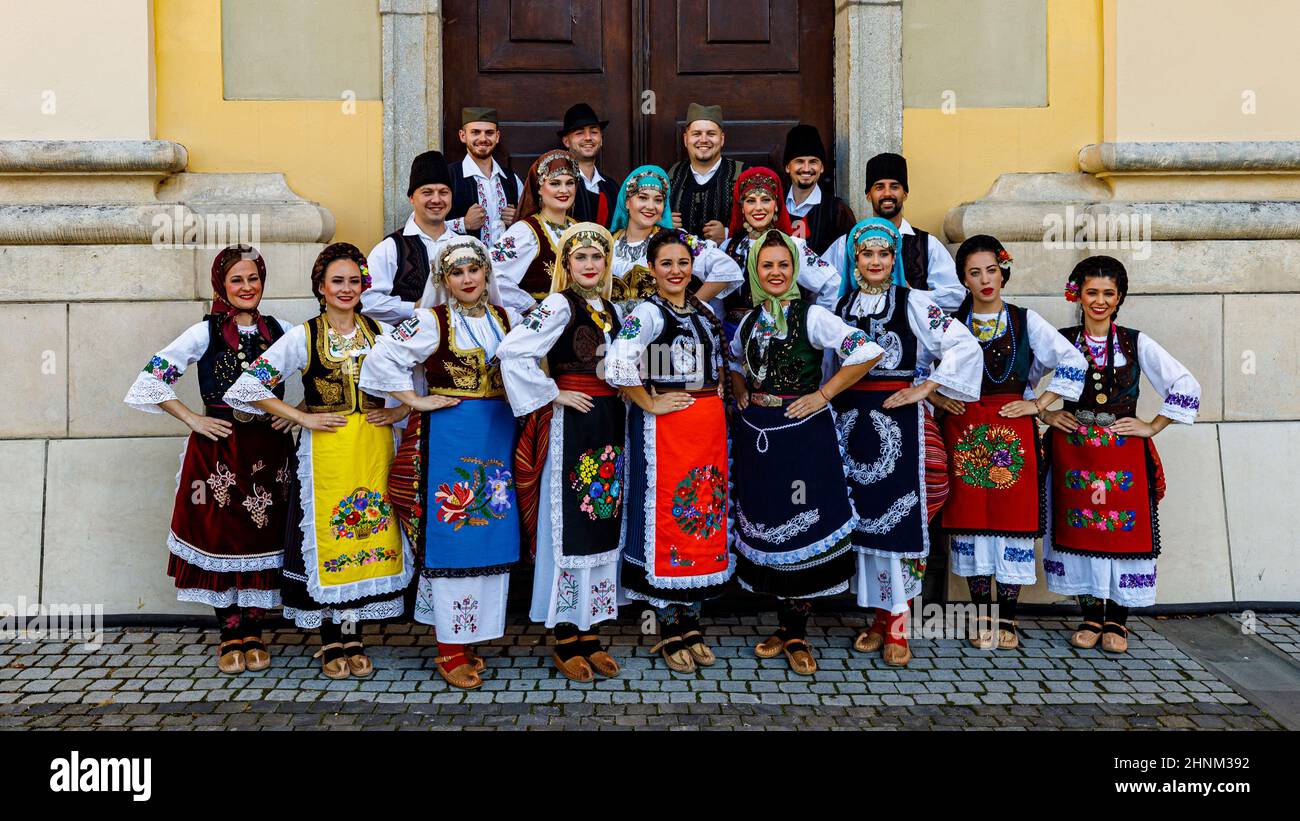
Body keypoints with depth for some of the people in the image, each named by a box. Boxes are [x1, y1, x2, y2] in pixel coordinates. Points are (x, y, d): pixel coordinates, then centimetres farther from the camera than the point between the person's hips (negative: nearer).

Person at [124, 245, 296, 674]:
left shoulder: (280, 331, 5)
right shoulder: (206, 332, -1)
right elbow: (152, 379, -3)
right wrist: (193, 420, -6)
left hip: (270, 449, 2)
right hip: (219, 449, -2)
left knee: (263, 537, 4)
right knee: (221, 536, 2)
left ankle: (253, 633, 18)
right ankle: (230, 636, 15)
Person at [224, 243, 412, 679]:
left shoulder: (383, 332, 7)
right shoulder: (303, 337, 0)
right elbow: (249, 385, -3)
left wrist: (398, 411, 0)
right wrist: (302, 418, -6)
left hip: (374, 447, 3)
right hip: (325, 450, -2)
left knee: (369, 535, 4)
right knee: (327, 540, 0)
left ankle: (355, 638, 17)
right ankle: (331, 643, 14)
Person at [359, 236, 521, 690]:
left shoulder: (508, 319, 10)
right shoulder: (432, 321, -4)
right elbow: (381, 359, -10)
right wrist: (417, 402, -9)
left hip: (498, 438, 5)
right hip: (448, 436, -5)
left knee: (492, 536, 7)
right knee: (451, 537, -2)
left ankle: (470, 637, 21)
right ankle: (450, 650, 8)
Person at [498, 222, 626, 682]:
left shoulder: (611, 309, 13)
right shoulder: (560, 305, -9)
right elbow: (512, 352, -21)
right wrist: (552, 395, -15)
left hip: (609, 423, 7)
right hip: (571, 422, -7)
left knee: (603, 521, 9)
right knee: (568, 524, -2)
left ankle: (590, 633, 20)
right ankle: (565, 640, 8)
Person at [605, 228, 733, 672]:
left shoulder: (704, 311, 13)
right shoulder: (646, 313, -9)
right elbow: (617, 367, -22)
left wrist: (719, 392, 13)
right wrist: (650, 404, -14)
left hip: (709, 423, 7)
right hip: (664, 426, -7)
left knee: (705, 515, 9)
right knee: (667, 518, -2)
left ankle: (691, 623, 21)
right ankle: (669, 630, 11)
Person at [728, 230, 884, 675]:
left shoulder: (812, 316, -7)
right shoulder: (750, 320, 10)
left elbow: (867, 351, -16)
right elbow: (734, 362, 30)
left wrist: (823, 394, -13)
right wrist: (742, 397, 11)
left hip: (802, 433, -5)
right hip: (756, 434, 6)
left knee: (801, 527, -3)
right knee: (767, 526, 8)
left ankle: (797, 636, 8)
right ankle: (784, 626, 21)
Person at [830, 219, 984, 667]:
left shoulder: (912, 301, 0)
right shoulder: (841, 304, 13)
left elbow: (965, 346, -6)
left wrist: (925, 388, -8)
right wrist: (827, 399, 9)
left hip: (898, 418, -4)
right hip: (850, 419, 4)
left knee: (899, 515, -6)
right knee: (862, 514, 5)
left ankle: (896, 624, 2)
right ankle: (880, 616, 16)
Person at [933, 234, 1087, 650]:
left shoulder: (1026, 321, 5)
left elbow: (1073, 362, 4)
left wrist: (1039, 403, -2)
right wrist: (938, 398, 0)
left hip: (1014, 432, -1)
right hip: (964, 433, 1)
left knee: (1013, 518, -2)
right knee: (971, 520, 0)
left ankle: (1007, 620, 8)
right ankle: (982, 617, 12)